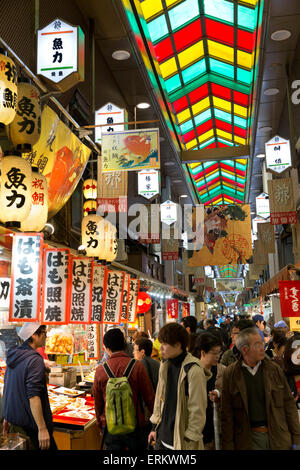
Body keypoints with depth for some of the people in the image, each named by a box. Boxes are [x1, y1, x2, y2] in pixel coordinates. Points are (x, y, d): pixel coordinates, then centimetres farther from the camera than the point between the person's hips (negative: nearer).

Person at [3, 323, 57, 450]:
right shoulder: (35, 360, -20)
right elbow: (33, 396, -26)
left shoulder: (12, 357, 7)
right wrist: (42, 429, -24)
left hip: (14, 422, 9)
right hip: (30, 425, -8)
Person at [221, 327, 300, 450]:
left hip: (278, 438, 2)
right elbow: (226, 413, -3)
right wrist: (228, 445, -4)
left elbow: (289, 404, 5)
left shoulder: (274, 369, 1)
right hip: (248, 439, -2)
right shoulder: (230, 374, -5)